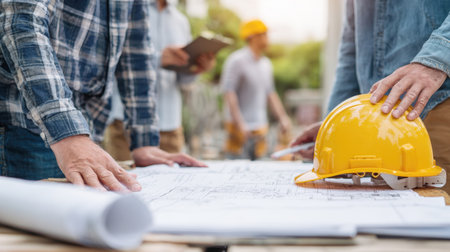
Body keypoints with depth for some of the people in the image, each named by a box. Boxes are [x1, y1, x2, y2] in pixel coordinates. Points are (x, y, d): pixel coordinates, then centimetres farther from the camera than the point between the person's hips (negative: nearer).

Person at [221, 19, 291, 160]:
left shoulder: (265, 63, 14)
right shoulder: (237, 60, -10)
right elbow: (229, 93, -14)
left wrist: (282, 117, 11)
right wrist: (239, 123, -20)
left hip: (260, 126, 7)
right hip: (241, 127, -7)